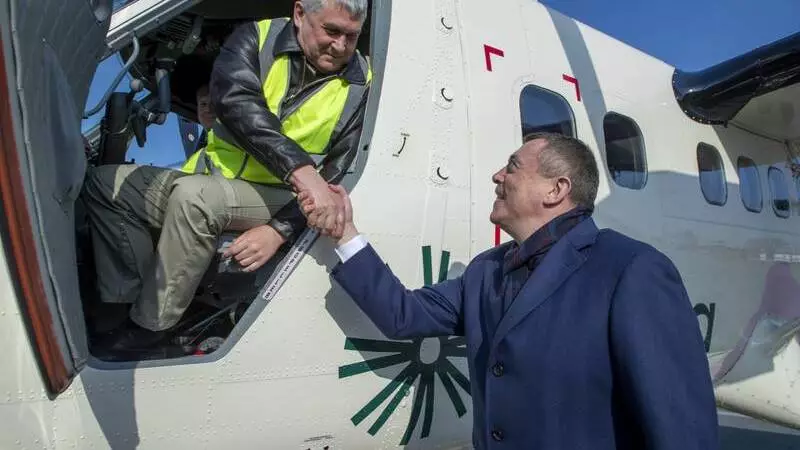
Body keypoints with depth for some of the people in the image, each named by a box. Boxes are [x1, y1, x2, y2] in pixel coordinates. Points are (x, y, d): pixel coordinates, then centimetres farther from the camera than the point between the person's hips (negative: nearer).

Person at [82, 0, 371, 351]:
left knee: (193, 196, -31)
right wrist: (302, 172, -40)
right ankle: (130, 305, -8)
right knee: (104, 184, -5)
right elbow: (235, 101, -24)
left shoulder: (359, 85, -6)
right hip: (207, 180, 4)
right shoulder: (257, 38, -3)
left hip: (277, 200, -4)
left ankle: (147, 330, -16)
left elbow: (337, 177, -9)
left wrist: (279, 231, -24)